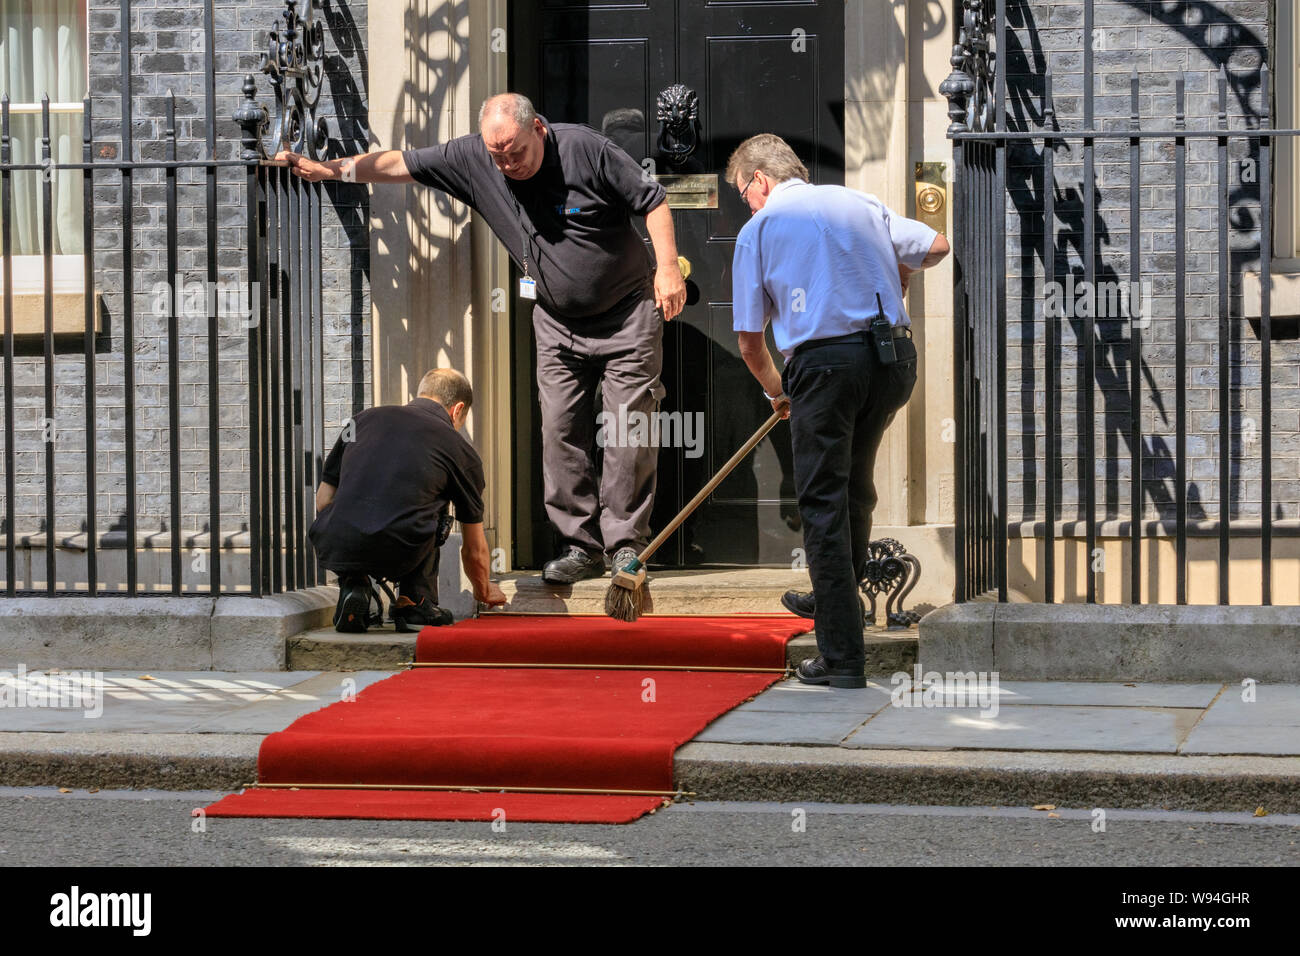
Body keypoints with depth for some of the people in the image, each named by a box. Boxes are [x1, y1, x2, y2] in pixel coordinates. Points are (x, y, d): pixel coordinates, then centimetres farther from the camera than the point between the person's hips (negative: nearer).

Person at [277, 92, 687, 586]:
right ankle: (580, 546, 5)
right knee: (561, 432, -1)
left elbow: (653, 201, -11)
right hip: (557, 324, 4)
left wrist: (668, 267, -18)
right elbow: (399, 164, 0)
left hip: (626, 314, -4)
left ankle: (626, 544, 4)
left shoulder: (585, 149, -18)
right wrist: (328, 169, -1)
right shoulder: (471, 158, -7)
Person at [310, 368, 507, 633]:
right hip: (398, 556, -2)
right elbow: (475, 549, 28)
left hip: (333, 550, 2)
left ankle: (352, 585, 14)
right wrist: (484, 591, 49)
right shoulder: (461, 451, 17)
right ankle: (416, 603, 21)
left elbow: (324, 498, 23)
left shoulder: (364, 418, 22)